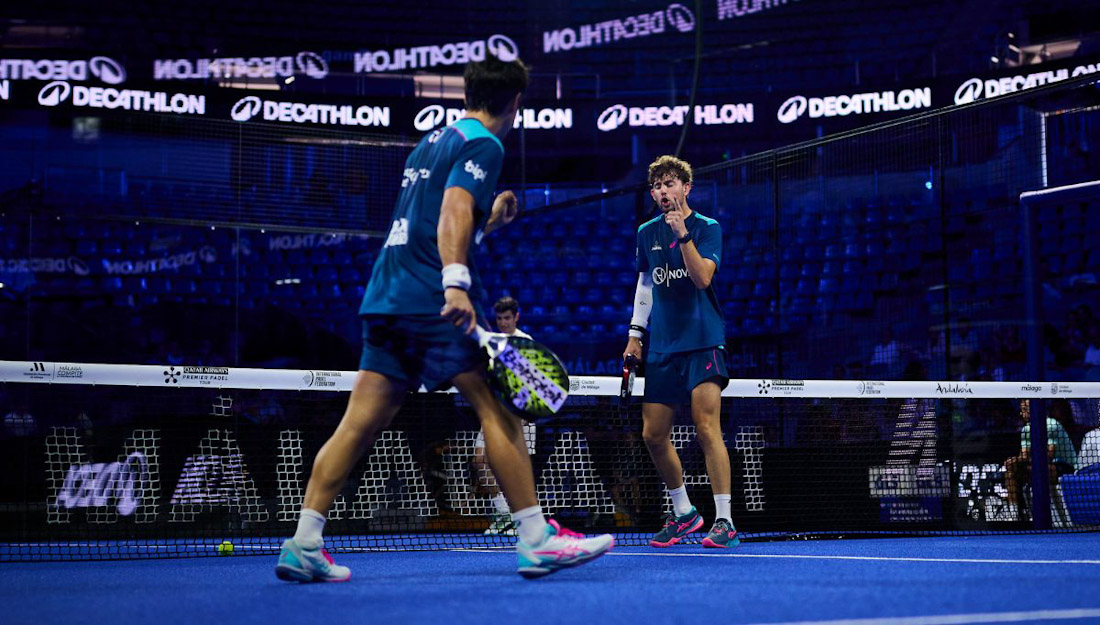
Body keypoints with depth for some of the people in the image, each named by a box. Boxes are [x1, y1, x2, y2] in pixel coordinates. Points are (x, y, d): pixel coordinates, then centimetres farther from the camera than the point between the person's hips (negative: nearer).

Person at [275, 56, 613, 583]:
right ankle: (536, 540, -5)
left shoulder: (431, 142, 25)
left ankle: (303, 545, 0)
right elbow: (454, 208, -20)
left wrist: (489, 219, 40)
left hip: (386, 300, 8)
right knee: (497, 410, -5)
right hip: (432, 301, -8)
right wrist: (456, 282, -32)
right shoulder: (483, 144, -2)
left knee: (359, 425, 4)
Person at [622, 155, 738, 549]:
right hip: (660, 347, 6)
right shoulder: (647, 233, 12)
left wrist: (682, 234, -24)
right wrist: (635, 333, 17)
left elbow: (702, 278, -16)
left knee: (707, 428, -15)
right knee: (653, 435, 3)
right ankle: (684, 513, 20)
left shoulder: (708, 228, -2)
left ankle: (724, 520, -12)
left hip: (702, 342, -5)